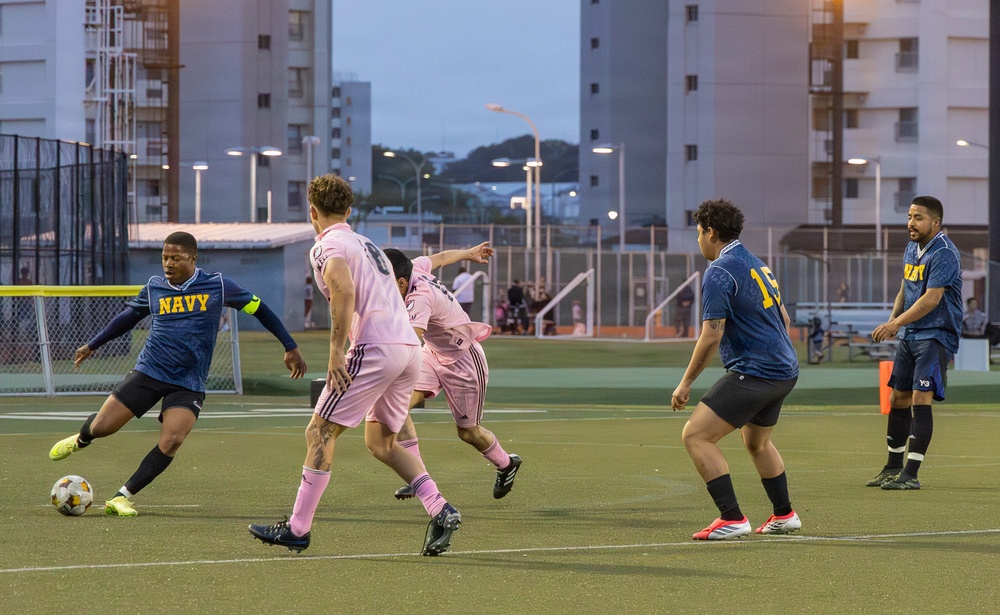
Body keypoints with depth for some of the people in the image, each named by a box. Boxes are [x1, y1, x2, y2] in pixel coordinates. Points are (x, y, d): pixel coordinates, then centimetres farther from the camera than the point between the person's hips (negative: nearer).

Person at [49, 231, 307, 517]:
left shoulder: (217, 286, -3)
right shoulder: (154, 287, 4)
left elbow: (258, 308, 7)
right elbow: (127, 317, 21)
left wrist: (290, 347, 7)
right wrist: (92, 345, 25)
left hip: (188, 384, -2)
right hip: (148, 373, 2)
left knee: (172, 442, -22)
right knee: (101, 427, -1)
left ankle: (122, 498, -10)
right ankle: (80, 439, 38)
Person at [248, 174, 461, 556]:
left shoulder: (327, 246, -1)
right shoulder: (367, 244, 26)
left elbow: (344, 292, -19)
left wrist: (336, 354, -18)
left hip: (374, 349, -8)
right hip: (409, 347, 8)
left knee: (320, 433, -1)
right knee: (381, 443, 18)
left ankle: (298, 528, -2)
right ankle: (440, 511, 3)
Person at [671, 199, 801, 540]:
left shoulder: (719, 272, -13)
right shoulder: (758, 265, 15)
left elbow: (711, 335, -18)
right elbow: (784, 318, 24)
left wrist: (686, 382, -10)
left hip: (753, 372, -10)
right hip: (785, 371, 10)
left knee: (695, 435, -9)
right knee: (757, 442, 29)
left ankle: (732, 519, -14)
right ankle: (784, 515, 37)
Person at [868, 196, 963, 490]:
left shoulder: (944, 254, -17)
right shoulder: (911, 249, 12)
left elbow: (932, 298, -25)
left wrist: (898, 323, -29)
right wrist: (893, 319, 5)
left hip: (936, 336, -9)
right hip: (910, 335, 9)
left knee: (920, 400, -16)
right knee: (898, 399, 13)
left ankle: (910, 475, -16)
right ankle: (893, 468, 25)